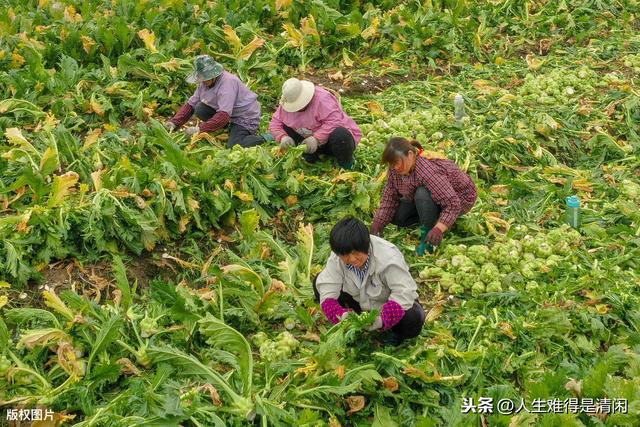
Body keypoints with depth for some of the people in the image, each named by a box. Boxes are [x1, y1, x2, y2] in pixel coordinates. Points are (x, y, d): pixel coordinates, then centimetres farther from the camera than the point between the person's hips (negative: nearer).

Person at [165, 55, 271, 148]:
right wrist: (174, 122, -13)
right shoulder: (204, 83, -1)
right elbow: (190, 105, 2)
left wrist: (199, 129, -37)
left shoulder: (228, 82, -27)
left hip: (246, 118, -8)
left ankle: (265, 139, -4)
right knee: (200, 109, -12)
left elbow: (224, 116, -35)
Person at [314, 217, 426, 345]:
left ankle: (395, 332, 1)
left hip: (388, 303, -3)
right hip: (360, 303, 4)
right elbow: (327, 290, -23)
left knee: (412, 321, -37)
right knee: (318, 283, -14)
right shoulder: (337, 258, -23)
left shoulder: (388, 257, -34)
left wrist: (382, 319, -49)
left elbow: (404, 293, -36)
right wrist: (341, 315, -42)